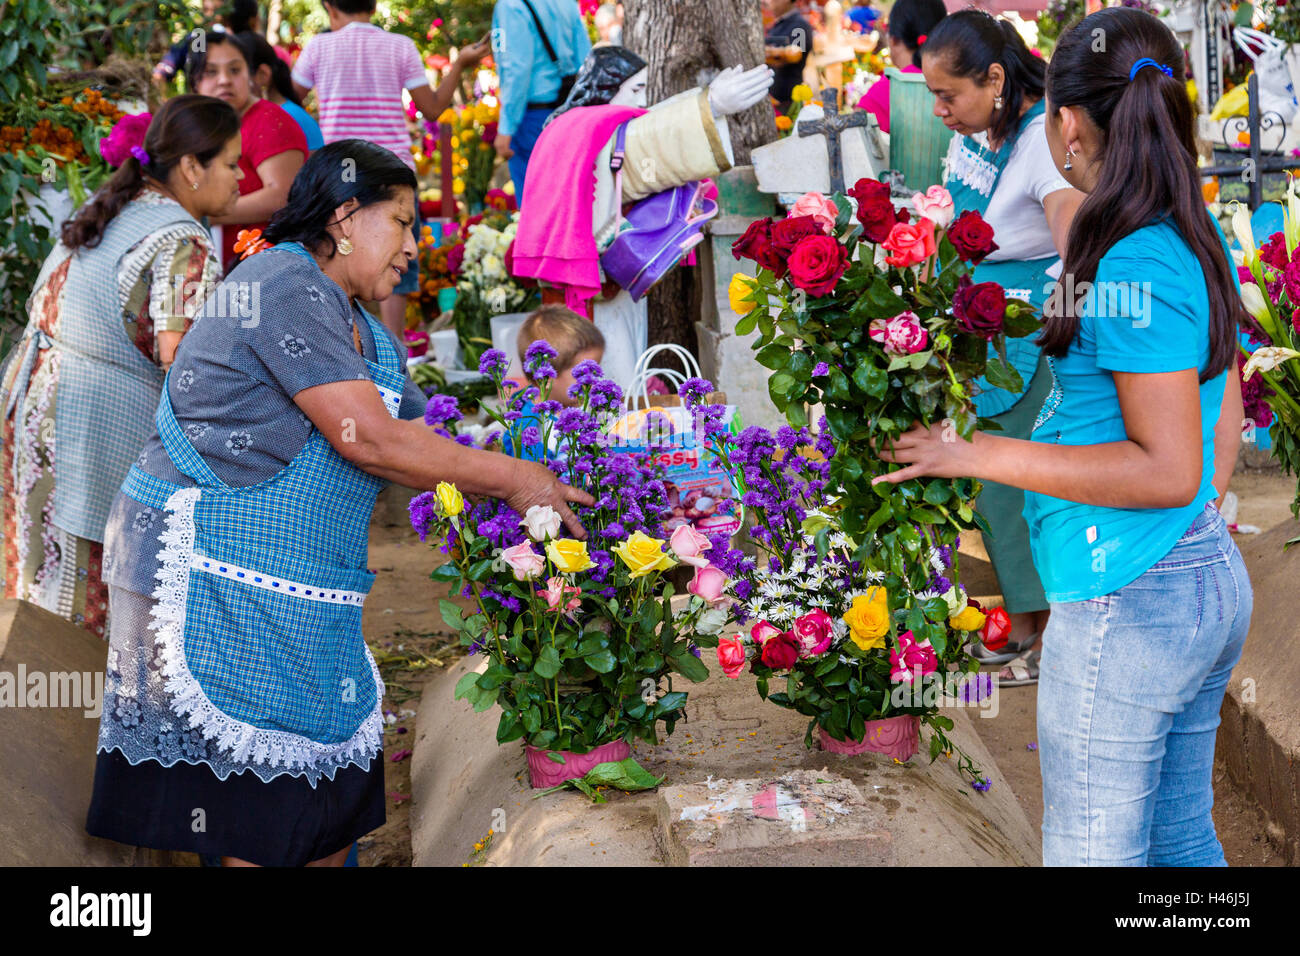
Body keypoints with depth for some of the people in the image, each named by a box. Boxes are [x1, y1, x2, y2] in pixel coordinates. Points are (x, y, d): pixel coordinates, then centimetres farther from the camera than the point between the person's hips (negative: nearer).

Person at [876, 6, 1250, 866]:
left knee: (1093, 855, 3)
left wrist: (979, 456, -20)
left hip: (1127, 602, -9)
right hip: (1213, 580, 9)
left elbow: (1166, 469, -22)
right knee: (1181, 840, 18)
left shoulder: (1134, 265, -20)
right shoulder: (1198, 241, 7)